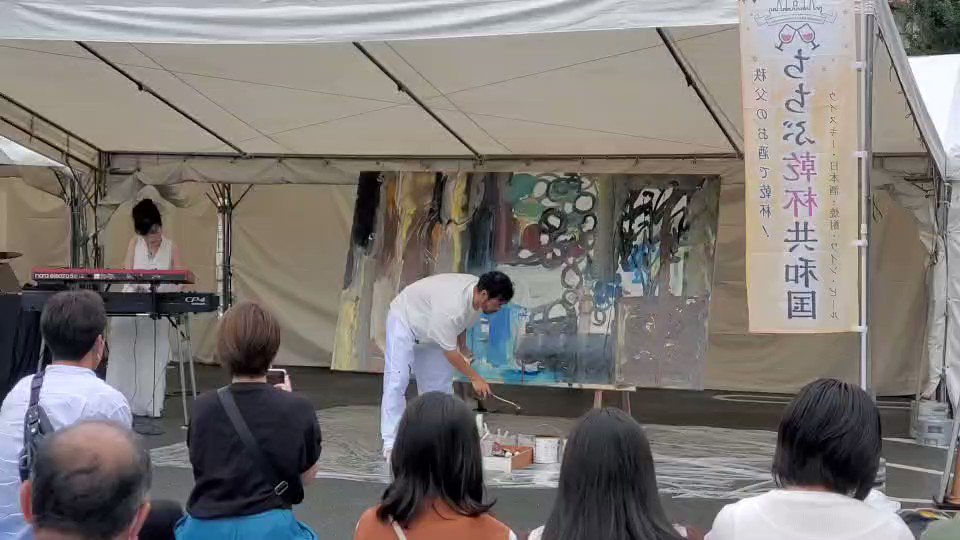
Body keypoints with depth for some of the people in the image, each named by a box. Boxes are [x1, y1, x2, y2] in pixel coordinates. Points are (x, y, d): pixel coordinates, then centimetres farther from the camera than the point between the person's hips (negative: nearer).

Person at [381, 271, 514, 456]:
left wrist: (463, 347, 0)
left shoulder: (477, 290, -16)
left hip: (432, 328, 9)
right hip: (405, 319, -9)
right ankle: (391, 443, -19)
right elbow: (449, 351, -31)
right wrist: (475, 378, -25)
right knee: (397, 379, -17)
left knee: (440, 382, 4)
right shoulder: (451, 305, -41)